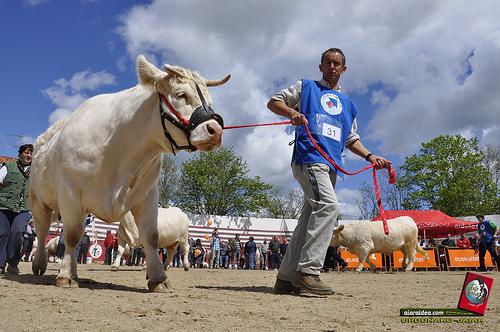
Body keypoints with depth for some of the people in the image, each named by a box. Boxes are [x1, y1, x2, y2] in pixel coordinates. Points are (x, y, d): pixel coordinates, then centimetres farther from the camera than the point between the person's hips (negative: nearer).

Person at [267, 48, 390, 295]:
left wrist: (370, 156, 13)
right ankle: (308, 271, -26)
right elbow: (274, 102, 11)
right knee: (328, 204, -27)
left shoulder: (348, 104, 30)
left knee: (308, 222, 2)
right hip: (308, 157, -6)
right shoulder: (306, 87, 16)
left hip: (331, 167, 6)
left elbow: (351, 139, 31)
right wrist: (292, 112, -10)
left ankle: (286, 278, 7)